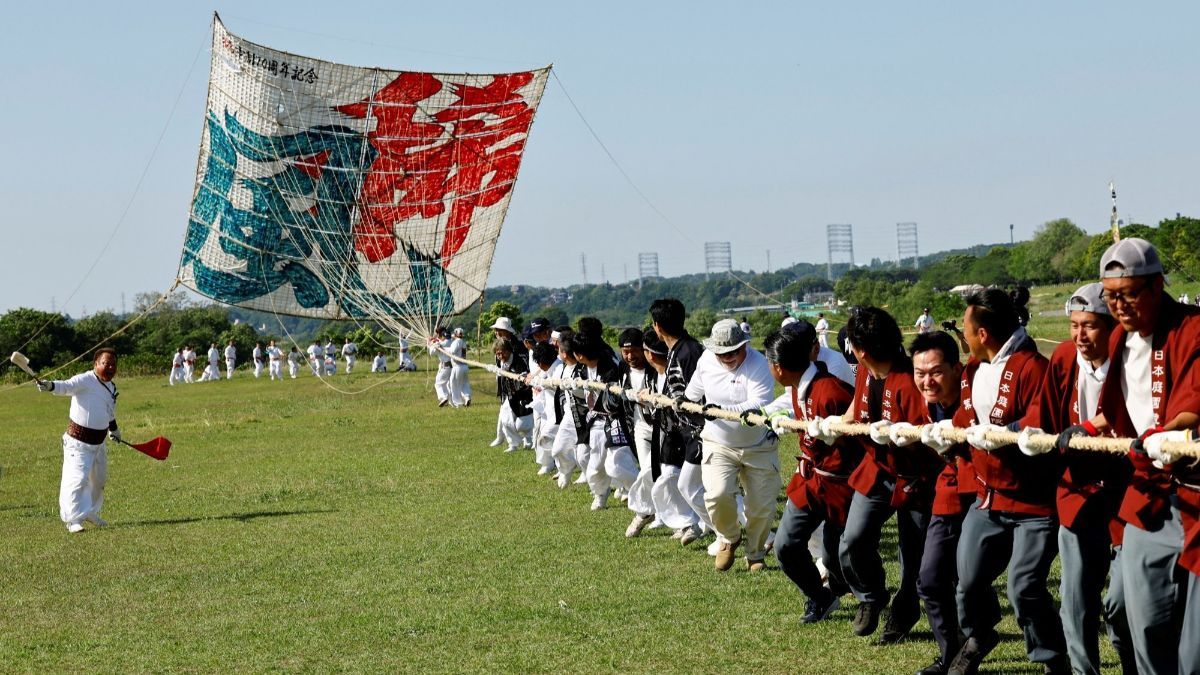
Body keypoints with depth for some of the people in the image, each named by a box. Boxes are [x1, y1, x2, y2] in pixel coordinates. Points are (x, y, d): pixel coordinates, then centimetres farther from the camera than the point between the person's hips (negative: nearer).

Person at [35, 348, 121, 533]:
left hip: (99, 442, 8)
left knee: (99, 479, 20)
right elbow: (66, 386, -34)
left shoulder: (112, 387, 8)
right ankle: (73, 519, -8)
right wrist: (49, 386, -54)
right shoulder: (85, 380, -17)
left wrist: (114, 429, 39)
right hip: (78, 442, -8)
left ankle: (91, 512, 40)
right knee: (77, 479, -15)